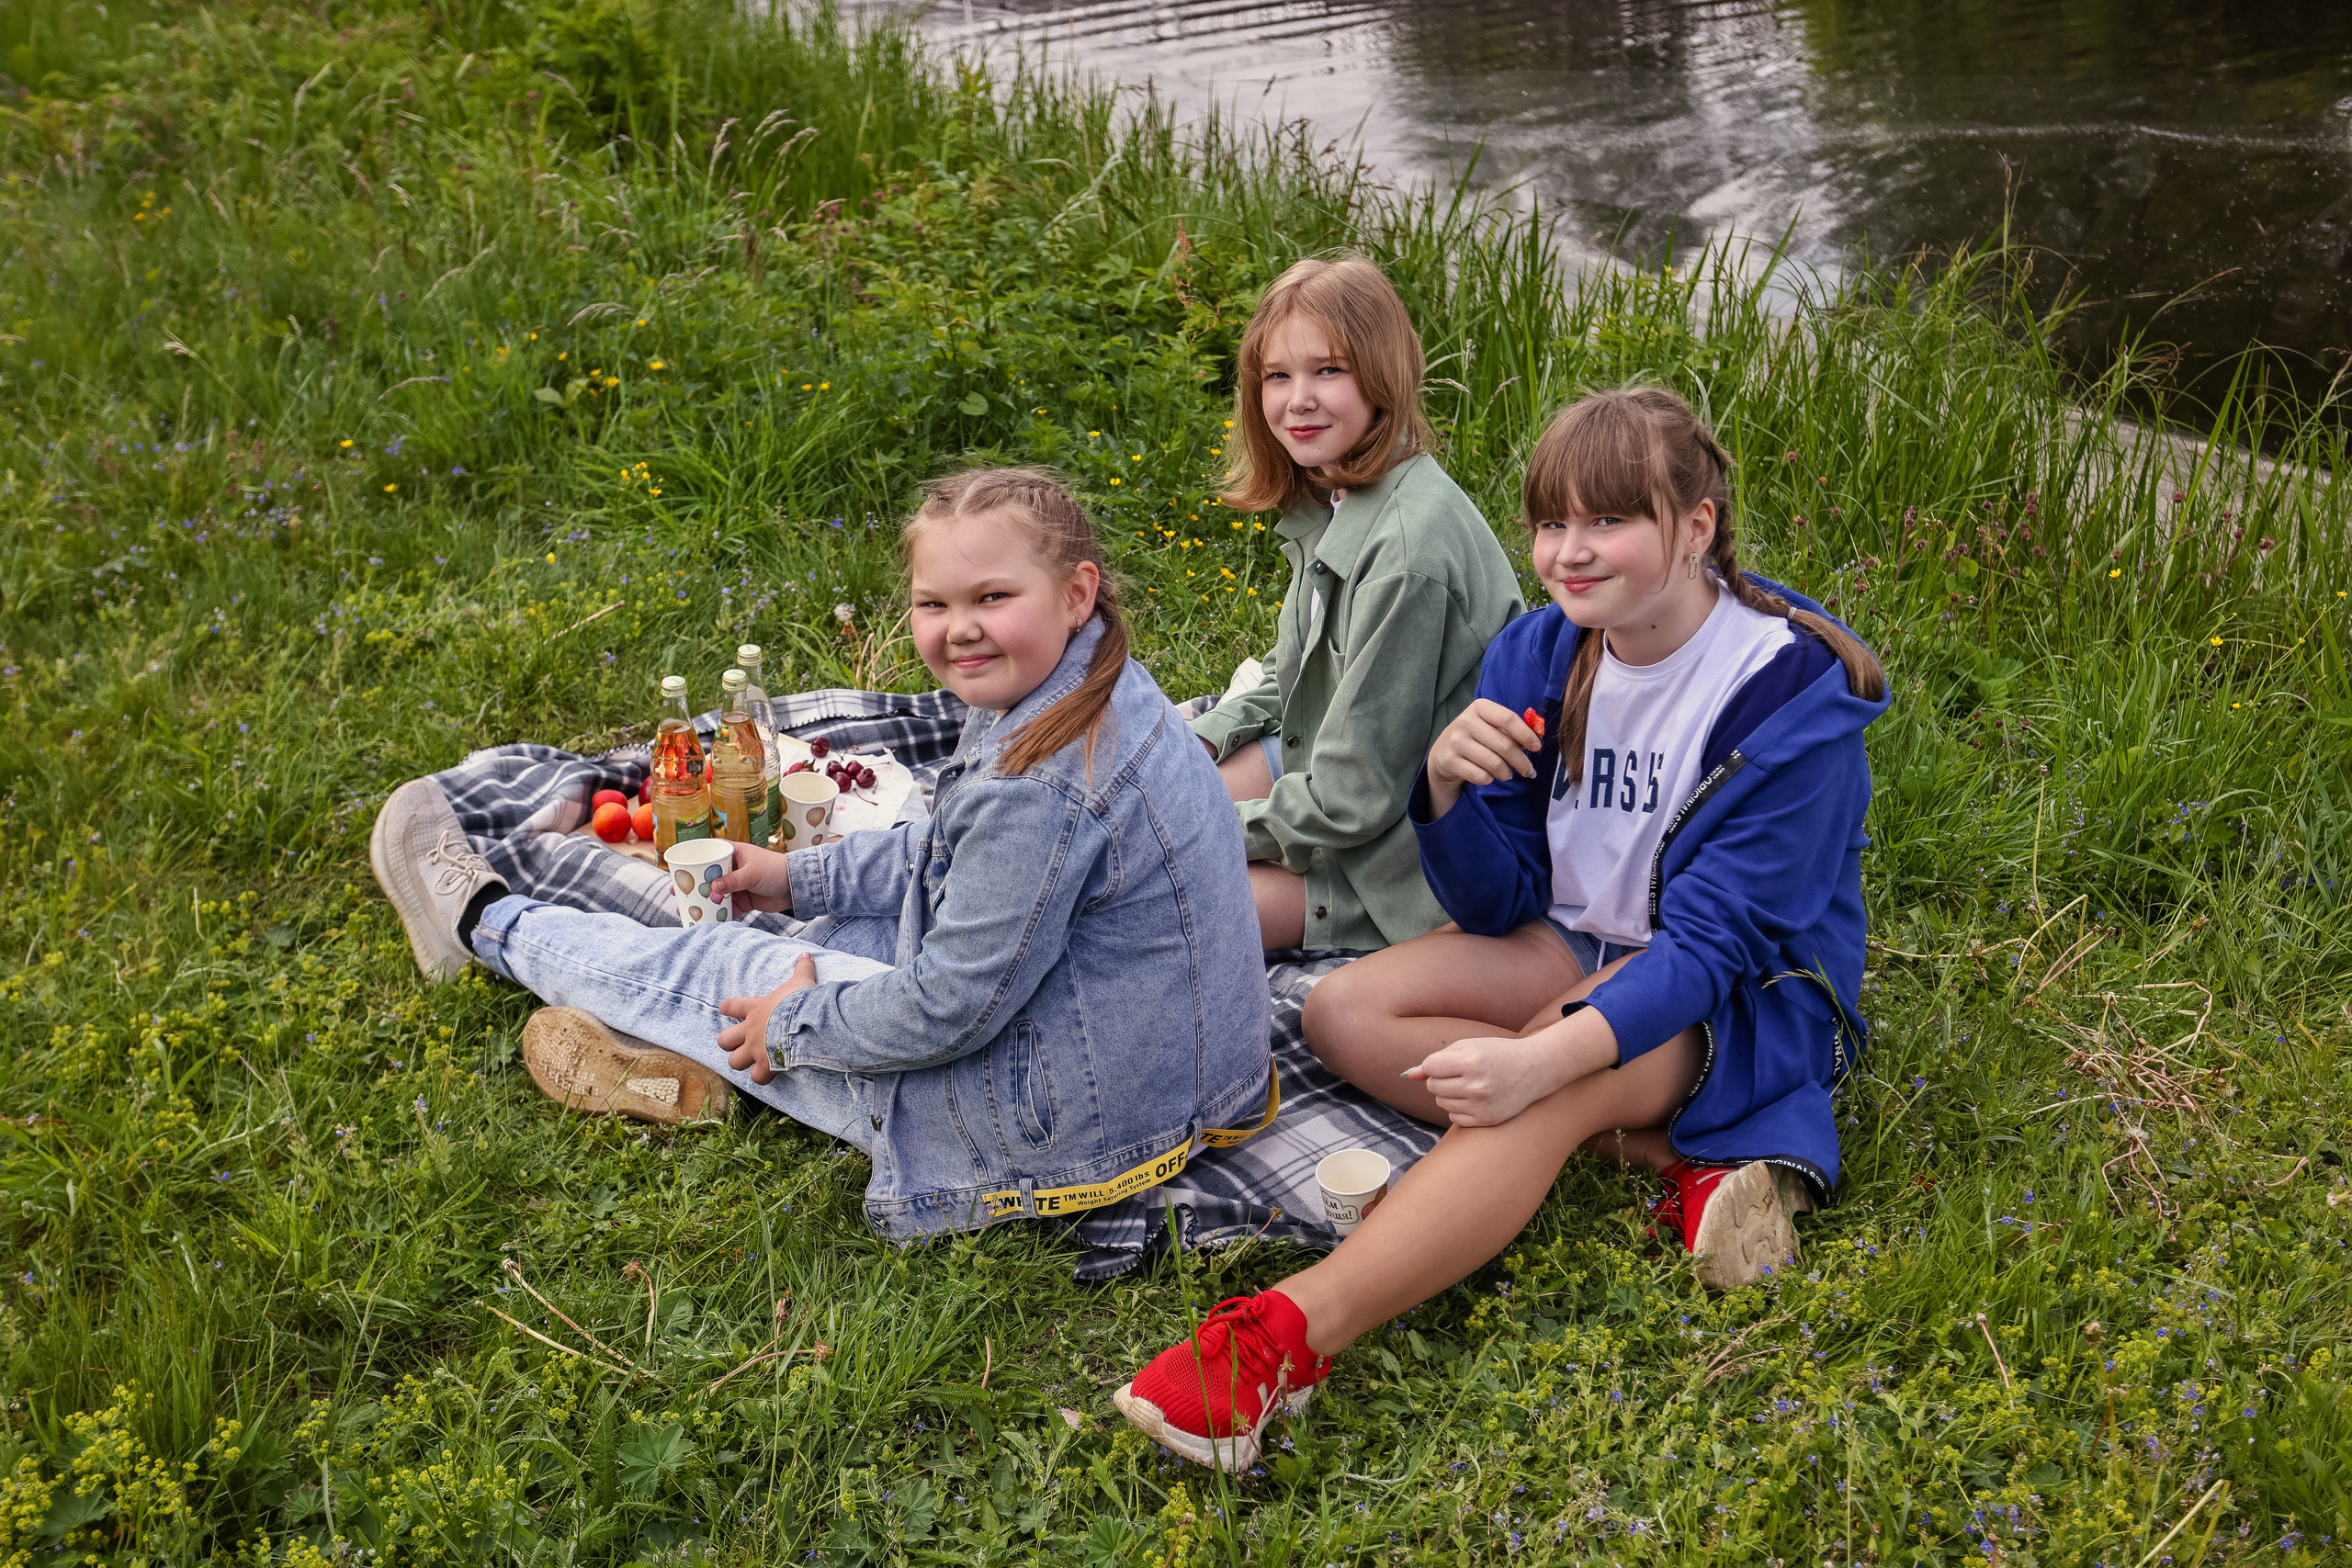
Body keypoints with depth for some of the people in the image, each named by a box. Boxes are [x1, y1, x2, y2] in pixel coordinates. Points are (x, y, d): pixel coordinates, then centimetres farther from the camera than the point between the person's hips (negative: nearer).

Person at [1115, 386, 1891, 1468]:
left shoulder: (1792, 691, -19)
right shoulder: (1540, 658, -3)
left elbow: (1713, 943, -25)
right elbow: (1499, 907, -2)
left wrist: (1547, 1055, -42)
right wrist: (1449, 789, -25)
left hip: (1748, 998, -6)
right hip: (1582, 949, 7)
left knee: (1550, 1083, -35)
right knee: (1344, 1014, -15)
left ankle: (1287, 1335, -44)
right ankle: (1675, 1152, -23)